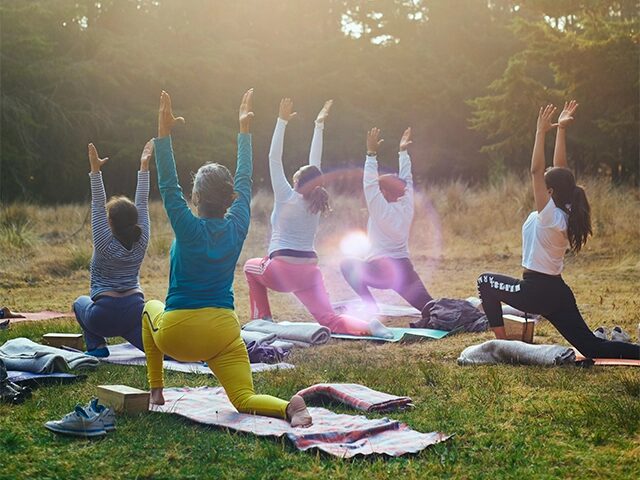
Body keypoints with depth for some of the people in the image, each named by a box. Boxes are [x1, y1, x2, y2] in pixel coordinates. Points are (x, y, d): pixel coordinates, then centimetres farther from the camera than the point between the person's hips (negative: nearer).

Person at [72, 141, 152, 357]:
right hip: (135, 311, 3)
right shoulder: (141, 242, 0)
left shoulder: (105, 244, -9)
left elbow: (97, 206, -11)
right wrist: (144, 167, 5)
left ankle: (97, 345, 11)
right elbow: (142, 203, 4)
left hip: (104, 316, -3)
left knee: (80, 302, 28)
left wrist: (95, 170, -16)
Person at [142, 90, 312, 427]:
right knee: (245, 400, 1)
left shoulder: (189, 229, -12)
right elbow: (244, 180, 9)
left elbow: (168, 186, -12)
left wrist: (164, 133, -15)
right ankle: (289, 407, -34)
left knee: (151, 309, 32)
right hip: (223, 332, 2)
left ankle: (156, 390, 29)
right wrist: (244, 130, 17)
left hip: (176, 334, -2)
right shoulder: (237, 227, -2)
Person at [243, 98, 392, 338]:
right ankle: (368, 326, -32)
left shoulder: (287, 198, -6)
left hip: (281, 270, -4)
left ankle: (262, 319, 21)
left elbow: (274, 159, -6)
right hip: (309, 271, 4)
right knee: (329, 319, -4)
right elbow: (315, 164, 14)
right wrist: (319, 125, 18)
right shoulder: (316, 202, 6)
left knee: (251, 266, 28)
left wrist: (282, 121, -6)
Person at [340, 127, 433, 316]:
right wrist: (403, 152, 19)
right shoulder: (407, 208, 6)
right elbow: (406, 179, 16)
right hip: (405, 270, 6)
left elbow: (369, 184, -14)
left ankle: (371, 307, 2)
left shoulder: (382, 211, -10)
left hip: (382, 271, -6)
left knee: (347, 265, 14)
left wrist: (372, 153, -15)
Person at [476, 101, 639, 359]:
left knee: (485, 281, 14)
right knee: (592, 349, 9)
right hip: (558, 292, 8)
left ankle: (501, 343, 11)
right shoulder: (566, 214, 4)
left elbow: (536, 170, -22)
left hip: (536, 291, -8)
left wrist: (542, 132, -20)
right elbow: (559, 167, 8)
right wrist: (561, 130, 8)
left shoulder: (549, 215, -17)